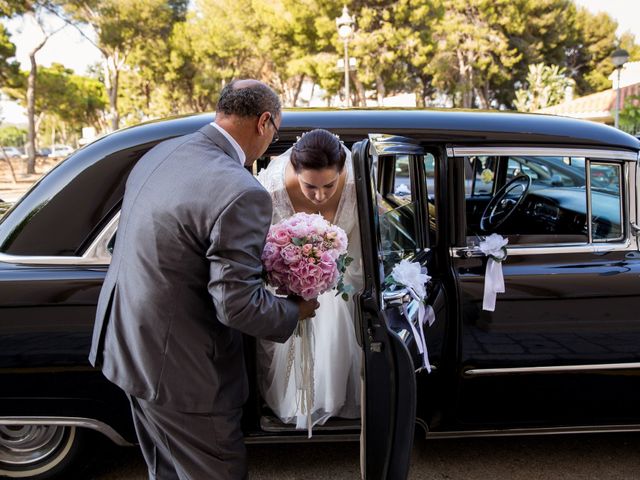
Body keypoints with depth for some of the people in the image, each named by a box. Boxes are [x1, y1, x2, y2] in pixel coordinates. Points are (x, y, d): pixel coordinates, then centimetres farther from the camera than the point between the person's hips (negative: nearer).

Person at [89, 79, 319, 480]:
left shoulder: (159, 153, 0)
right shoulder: (241, 192, -27)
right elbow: (237, 305, -25)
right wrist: (296, 311, -6)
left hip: (127, 344, 8)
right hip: (178, 367, -8)